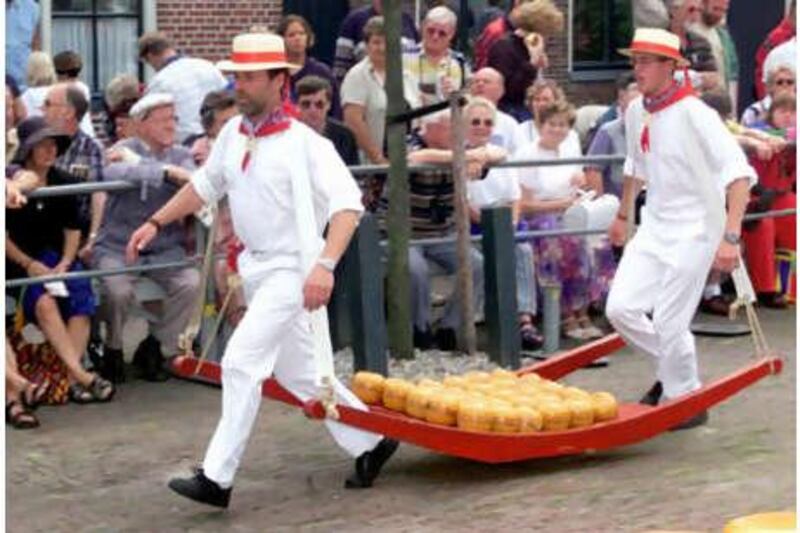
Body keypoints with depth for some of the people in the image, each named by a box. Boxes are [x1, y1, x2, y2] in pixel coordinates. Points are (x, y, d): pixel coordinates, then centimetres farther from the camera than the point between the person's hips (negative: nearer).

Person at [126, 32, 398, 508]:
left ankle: (217, 478, -9)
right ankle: (371, 443, 31)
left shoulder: (304, 143, -18)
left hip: (293, 269, -8)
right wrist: (156, 223, 18)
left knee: (242, 362, -14)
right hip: (256, 268, 8)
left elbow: (348, 204, -27)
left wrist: (324, 265, -39)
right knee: (295, 371, 16)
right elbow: (205, 185, 22)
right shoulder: (233, 133, 5)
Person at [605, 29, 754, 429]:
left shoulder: (692, 113, -18)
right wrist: (622, 214, 29)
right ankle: (672, 368, 22)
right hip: (654, 227, 7)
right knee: (621, 308, -3)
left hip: (694, 228, -7)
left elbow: (739, 173, -24)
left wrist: (730, 237, -31)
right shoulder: (636, 111, 5)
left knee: (670, 322, -6)